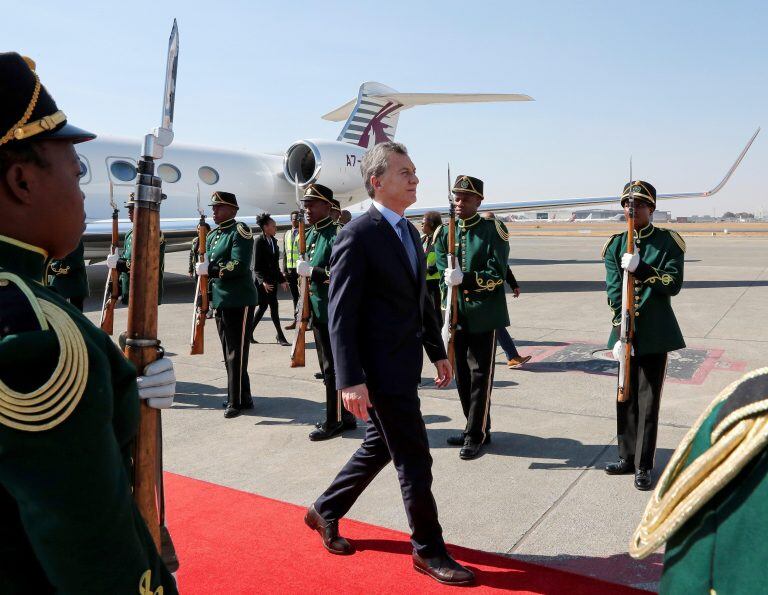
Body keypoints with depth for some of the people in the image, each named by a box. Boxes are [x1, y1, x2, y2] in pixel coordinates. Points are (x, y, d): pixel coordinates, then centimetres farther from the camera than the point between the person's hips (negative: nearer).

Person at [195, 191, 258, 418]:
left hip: (239, 301, -9)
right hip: (219, 301, 9)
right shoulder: (212, 235, 16)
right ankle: (242, 396, 24)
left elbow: (239, 266, -21)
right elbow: (206, 266, 20)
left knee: (236, 353, -3)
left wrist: (210, 269, -21)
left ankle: (236, 401, 4)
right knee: (228, 352, 13)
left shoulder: (240, 232, -9)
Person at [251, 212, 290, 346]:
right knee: (273, 306, -8)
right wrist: (263, 281, -23)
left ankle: (249, 333, 20)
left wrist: (281, 280, 15)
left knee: (263, 306, 9)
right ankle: (280, 336, -2)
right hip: (262, 280, -8)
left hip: (272, 279, 8)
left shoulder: (273, 241, 12)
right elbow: (256, 265, -14)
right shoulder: (259, 241, -10)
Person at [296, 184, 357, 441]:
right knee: (329, 365, 15)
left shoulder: (336, 235, -14)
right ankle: (345, 416, 27)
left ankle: (334, 422, 11)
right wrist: (306, 308, 18)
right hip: (319, 311, 9)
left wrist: (311, 271, -22)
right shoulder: (312, 234, 13)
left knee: (332, 368, 0)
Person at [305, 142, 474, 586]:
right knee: (415, 461, 1)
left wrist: (438, 350, 17)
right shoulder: (357, 236, -15)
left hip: (407, 364, 9)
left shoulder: (410, 231, 12)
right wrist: (351, 380, -23)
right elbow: (341, 314, -18)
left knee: (379, 447, 20)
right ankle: (429, 550, 21)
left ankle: (325, 511, 40)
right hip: (382, 369, -9)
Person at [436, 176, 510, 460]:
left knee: (480, 375, 1)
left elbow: (497, 275, -13)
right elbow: (443, 278, 7)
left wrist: (464, 279, -26)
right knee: (462, 375, 12)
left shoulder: (493, 230, -5)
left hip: (484, 316, -5)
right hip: (457, 316, 5)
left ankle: (476, 435, 10)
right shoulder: (445, 233, 9)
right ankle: (476, 427, 27)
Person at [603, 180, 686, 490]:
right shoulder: (615, 245, 5)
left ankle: (644, 466, 10)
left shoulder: (668, 241, -1)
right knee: (626, 397, 11)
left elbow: (673, 285, -10)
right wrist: (621, 331, -13)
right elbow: (614, 292, -4)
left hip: (655, 333, -3)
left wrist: (640, 268, -23)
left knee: (648, 400, -1)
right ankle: (628, 457, 25)